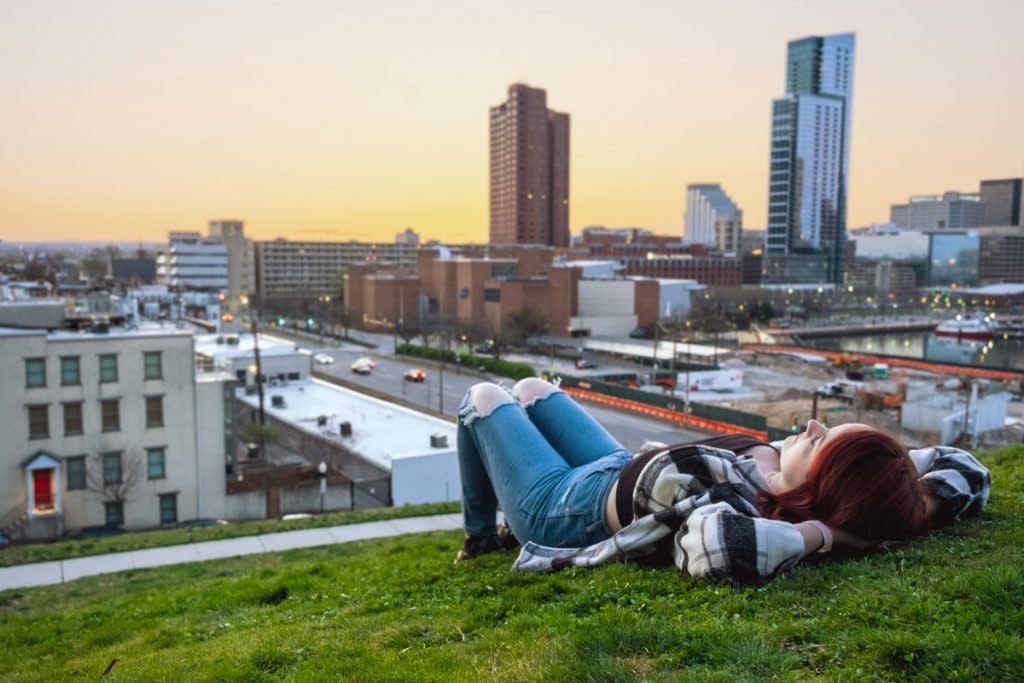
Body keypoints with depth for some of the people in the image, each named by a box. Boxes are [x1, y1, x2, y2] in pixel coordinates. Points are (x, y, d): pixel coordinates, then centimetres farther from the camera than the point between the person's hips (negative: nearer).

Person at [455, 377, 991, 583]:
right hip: (621, 473, 6)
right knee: (531, 388, 28)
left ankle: (480, 538, 38)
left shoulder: (728, 508, -42)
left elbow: (713, 543, -67)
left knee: (483, 397, 16)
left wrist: (816, 533, -51)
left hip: (565, 506, -6)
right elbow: (965, 471, -16)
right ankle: (497, 531, 50)